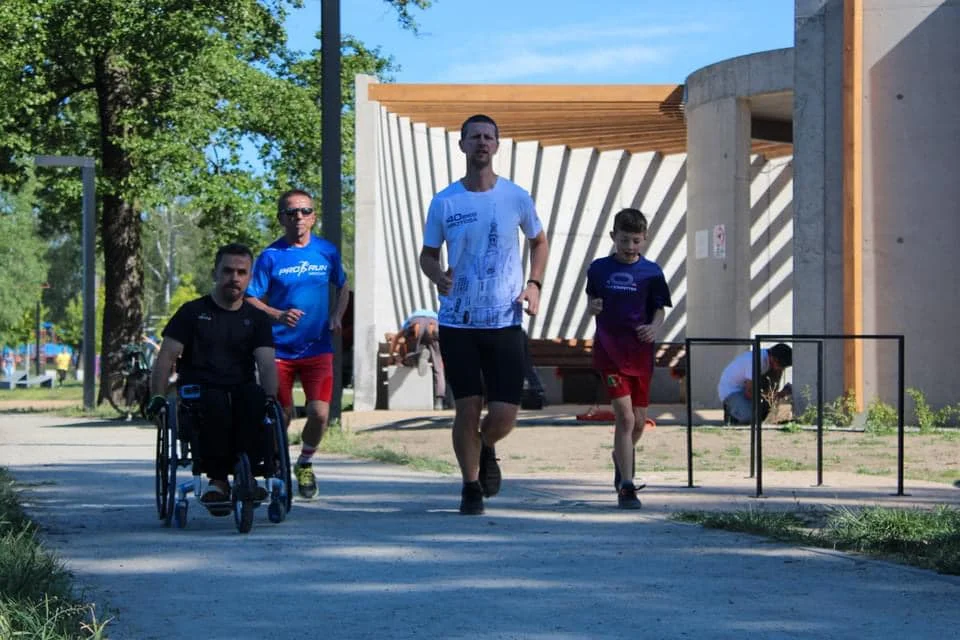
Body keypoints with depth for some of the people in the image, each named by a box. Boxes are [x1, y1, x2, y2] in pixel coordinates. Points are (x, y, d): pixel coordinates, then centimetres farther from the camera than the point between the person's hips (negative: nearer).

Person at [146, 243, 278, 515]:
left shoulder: (256, 318, 16)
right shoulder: (193, 312, 11)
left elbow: (266, 363, 1)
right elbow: (166, 356, 3)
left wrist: (270, 396, -20)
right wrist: (158, 396, -12)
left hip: (241, 388, 2)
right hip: (199, 391, -2)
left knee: (256, 401, -34)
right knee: (216, 404, -37)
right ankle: (217, 479, -26)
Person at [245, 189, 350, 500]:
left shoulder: (327, 252, 4)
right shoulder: (271, 256, -4)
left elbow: (342, 287, 21)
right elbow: (251, 300, -4)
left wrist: (337, 316, 3)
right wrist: (279, 316, -22)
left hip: (317, 348, 1)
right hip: (279, 349, -1)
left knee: (319, 413, -9)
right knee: (282, 415, 2)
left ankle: (305, 463, 18)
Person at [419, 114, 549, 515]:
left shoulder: (516, 198, 2)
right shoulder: (444, 202, 0)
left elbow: (538, 241, 19)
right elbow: (427, 255, 10)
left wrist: (534, 284, 3)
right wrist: (437, 275, -13)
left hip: (505, 321, 1)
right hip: (457, 321, 0)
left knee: (504, 414, -4)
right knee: (467, 408, -1)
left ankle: (487, 450, 31)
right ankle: (471, 486, 18)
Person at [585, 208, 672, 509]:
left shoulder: (651, 272, 1)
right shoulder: (599, 268, 3)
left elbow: (659, 309, 6)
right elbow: (591, 301, 16)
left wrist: (653, 327, -15)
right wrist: (592, 306, -7)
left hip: (640, 351, 2)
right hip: (610, 351, -2)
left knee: (639, 422, 10)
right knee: (625, 416, -14)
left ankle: (621, 457, 43)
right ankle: (626, 486, -11)